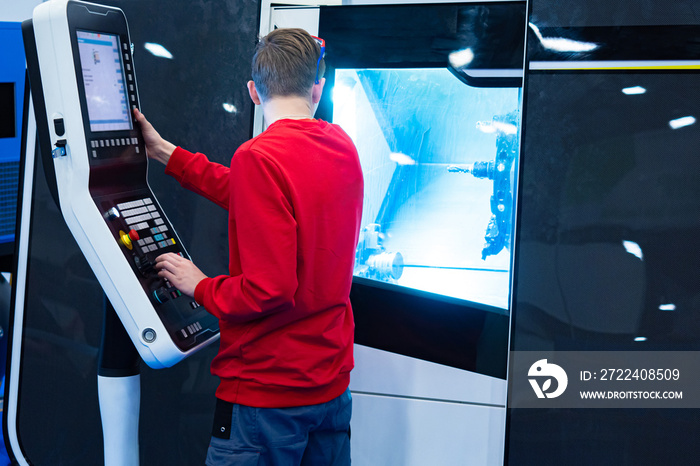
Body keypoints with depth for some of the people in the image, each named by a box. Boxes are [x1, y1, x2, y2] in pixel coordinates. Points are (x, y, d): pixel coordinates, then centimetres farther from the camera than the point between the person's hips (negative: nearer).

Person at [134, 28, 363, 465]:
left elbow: (268, 288, -24)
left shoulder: (258, 158, -20)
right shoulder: (343, 147, 4)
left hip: (265, 391, -7)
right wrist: (168, 153, 19)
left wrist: (201, 287, -5)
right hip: (332, 383, 7)